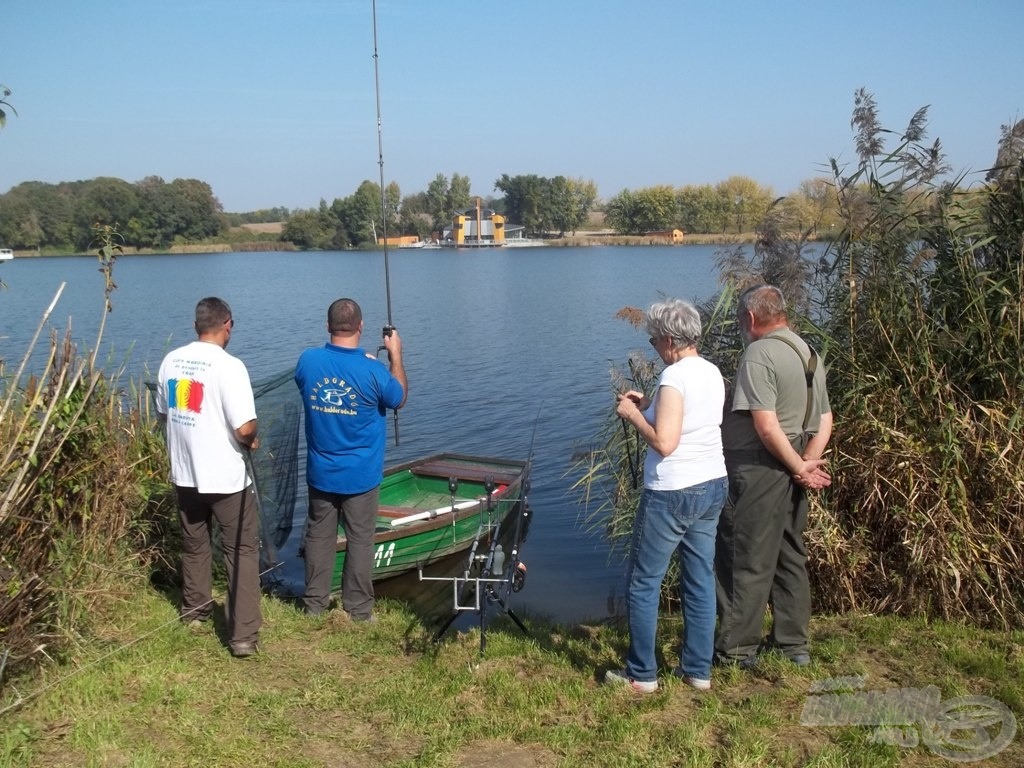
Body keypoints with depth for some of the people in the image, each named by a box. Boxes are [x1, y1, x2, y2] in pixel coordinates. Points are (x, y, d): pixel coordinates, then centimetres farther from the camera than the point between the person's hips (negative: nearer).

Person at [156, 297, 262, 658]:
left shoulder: (171, 361, 1)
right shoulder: (229, 366, -20)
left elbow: (163, 414, 13)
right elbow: (244, 428, -24)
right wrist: (252, 440, -2)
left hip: (184, 475, 6)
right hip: (227, 478, -6)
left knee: (194, 544, 24)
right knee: (242, 551, 5)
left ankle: (195, 608, 43)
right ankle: (243, 635, 4)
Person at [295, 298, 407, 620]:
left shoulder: (307, 361, -10)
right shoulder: (373, 369, -19)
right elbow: (399, 399, 0)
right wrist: (395, 355, 8)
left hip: (320, 473, 3)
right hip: (361, 475, -3)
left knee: (319, 536, 16)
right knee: (360, 540, 9)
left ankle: (314, 603, 27)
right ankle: (358, 609, 18)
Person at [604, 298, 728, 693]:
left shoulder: (674, 377, -18)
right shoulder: (712, 373, 8)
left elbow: (664, 442, -23)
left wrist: (633, 414, -10)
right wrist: (649, 405, 13)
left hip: (673, 493, -9)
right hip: (712, 486, 9)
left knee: (643, 583, 5)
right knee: (700, 580, 14)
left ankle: (641, 674, 14)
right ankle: (698, 670, 24)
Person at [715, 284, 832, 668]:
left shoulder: (759, 353, -16)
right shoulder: (809, 353, 13)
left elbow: (766, 425, -23)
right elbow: (824, 420, 12)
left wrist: (798, 467, -13)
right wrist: (809, 462, -1)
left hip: (758, 471, -9)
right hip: (788, 472, 9)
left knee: (746, 561, 1)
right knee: (789, 557, 16)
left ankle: (737, 647, 10)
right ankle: (793, 643, 25)